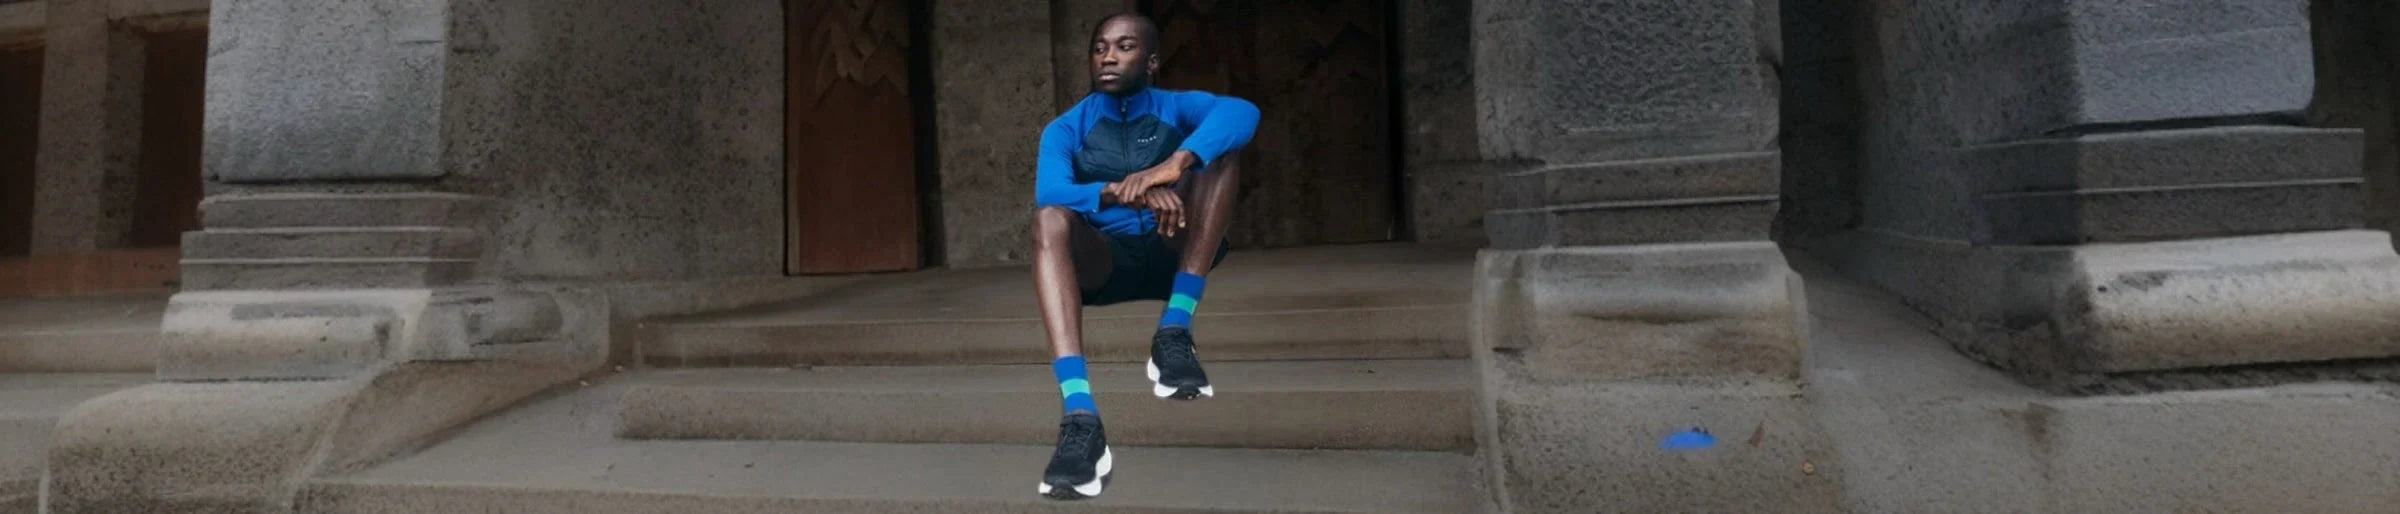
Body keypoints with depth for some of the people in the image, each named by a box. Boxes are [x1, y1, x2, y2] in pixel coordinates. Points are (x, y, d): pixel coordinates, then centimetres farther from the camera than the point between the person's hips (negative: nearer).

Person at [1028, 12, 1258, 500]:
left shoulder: (1178, 108, 3)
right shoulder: (1066, 128, 3)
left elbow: (1242, 111, -22)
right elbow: (1049, 193, -19)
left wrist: (1174, 164, -40)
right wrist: (1119, 191, -39)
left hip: (1175, 253, 0)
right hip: (1104, 262, 0)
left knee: (1218, 149, -20)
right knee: (1050, 218, -32)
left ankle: (1174, 334, -30)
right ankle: (1080, 418, -50)